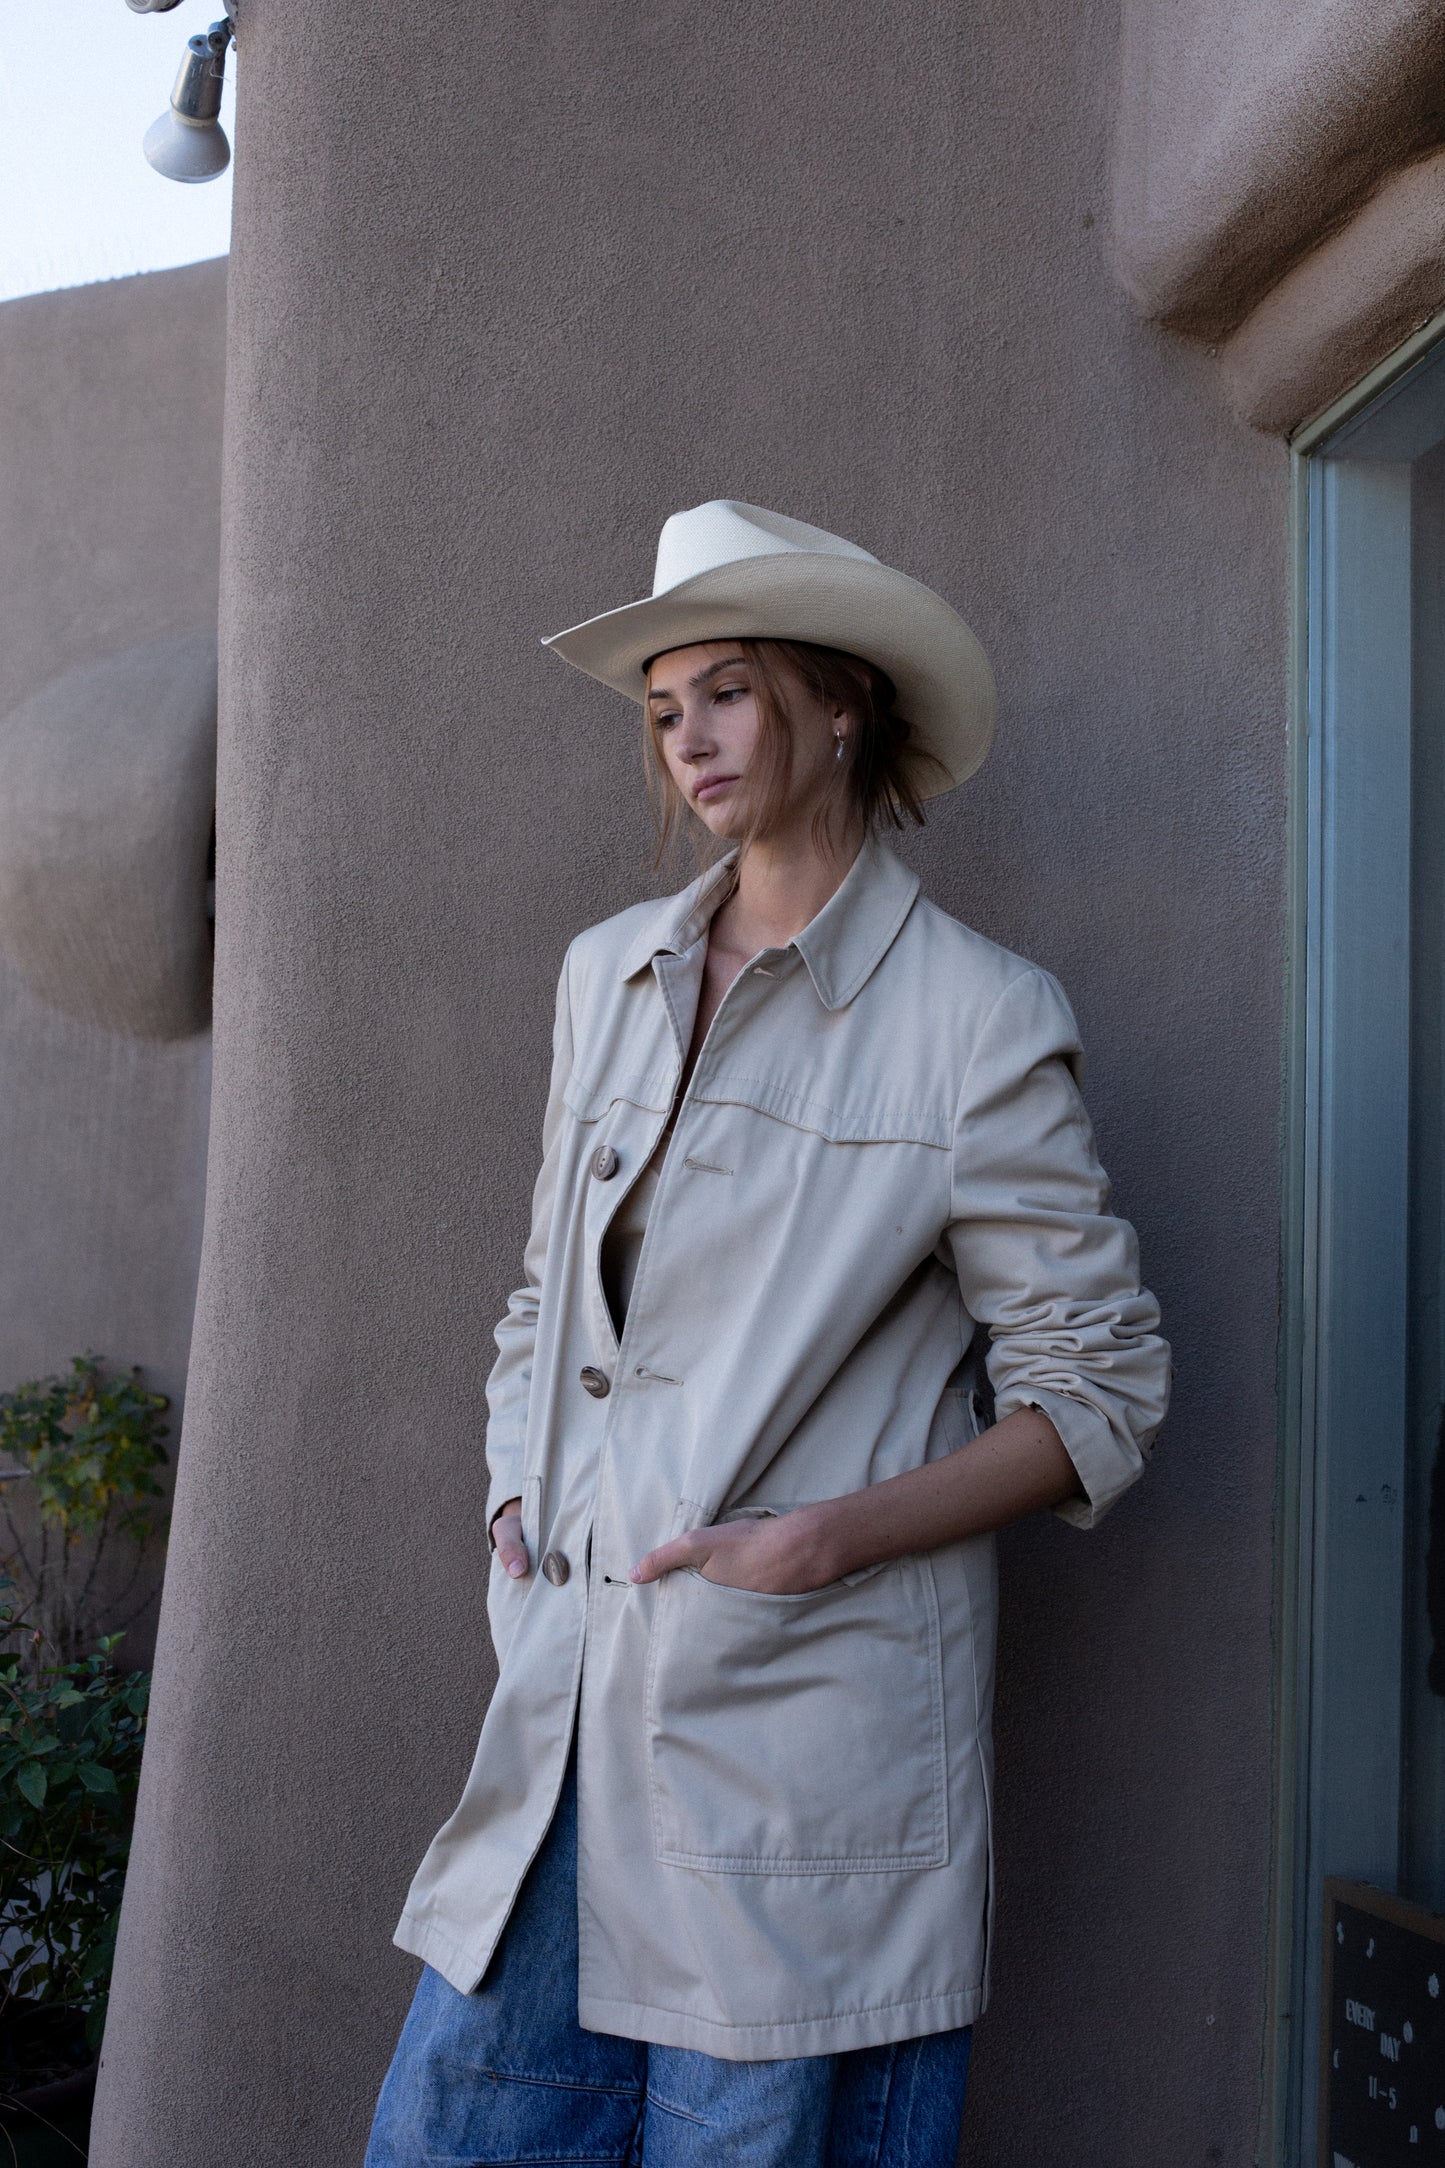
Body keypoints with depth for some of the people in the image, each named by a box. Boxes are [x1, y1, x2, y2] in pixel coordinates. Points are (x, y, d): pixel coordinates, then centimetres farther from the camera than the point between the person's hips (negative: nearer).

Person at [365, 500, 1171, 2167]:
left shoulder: (975, 1017, -5)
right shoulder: (608, 976, 12)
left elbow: (1095, 1394, -3)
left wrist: (833, 1535, -14)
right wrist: (516, 1496, 7)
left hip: (807, 1731, -5)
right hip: (573, 1695, 5)